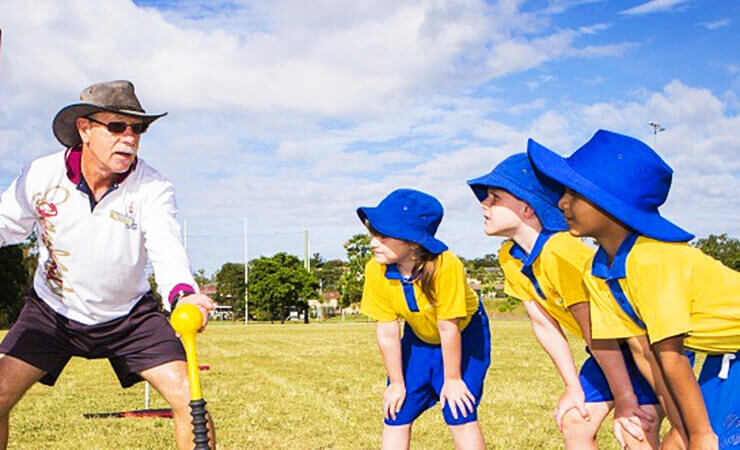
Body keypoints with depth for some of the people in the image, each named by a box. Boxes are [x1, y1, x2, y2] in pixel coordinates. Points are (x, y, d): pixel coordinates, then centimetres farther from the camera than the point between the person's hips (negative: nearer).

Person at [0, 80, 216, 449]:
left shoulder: (153, 188, -21)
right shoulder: (40, 176, -16)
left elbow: (167, 248, -36)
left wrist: (183, 294, -59)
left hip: (130, 315, -1)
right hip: (51, 311, 1)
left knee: (188, 400, -15)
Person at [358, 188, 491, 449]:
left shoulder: (446, 266, -37)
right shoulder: (376, 271, -24)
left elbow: (448, 328, -27)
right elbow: (387, 332, -16)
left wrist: (452, 380, -17)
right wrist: (397, 383, -7)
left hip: (465, 334, -4)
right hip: (418, 338, 4)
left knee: (459, 414, -12)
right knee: (397, 414, 0)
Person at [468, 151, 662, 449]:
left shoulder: (561, 253, -32)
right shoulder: (509, 257, -5)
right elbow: (544, 324, 0)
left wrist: (624, 401, -23)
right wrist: (574, 387, 1)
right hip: (615, 349, 8)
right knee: (574, 423, 4)